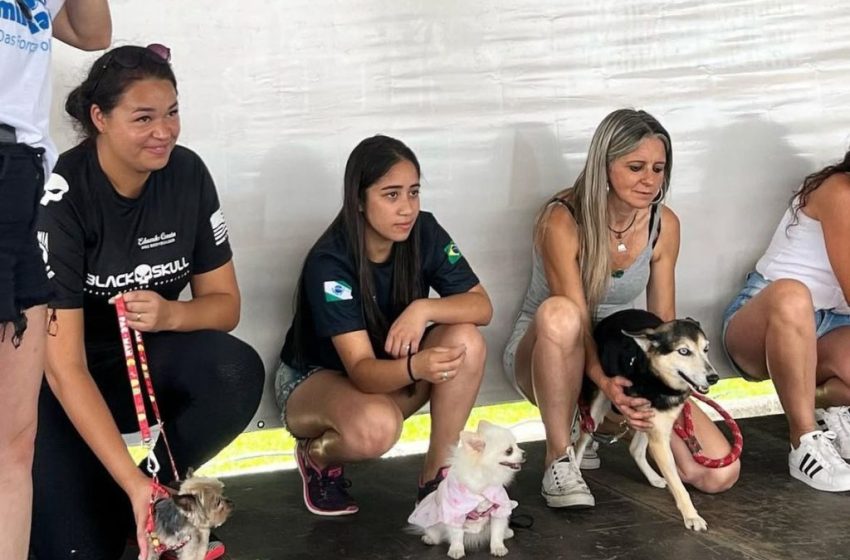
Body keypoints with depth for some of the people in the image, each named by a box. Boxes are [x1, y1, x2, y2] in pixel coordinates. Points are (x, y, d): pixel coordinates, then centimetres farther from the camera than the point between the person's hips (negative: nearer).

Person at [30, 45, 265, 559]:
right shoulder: (61, 196, -25)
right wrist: (133, 481, -35)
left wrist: (171, 315, -27)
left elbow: (225, 304, -3)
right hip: (59, 383, -4)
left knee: (239, 372, -27)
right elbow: (65, 368, -28)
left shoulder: (187, 174, -10)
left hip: (143, 359, 4)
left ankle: (154, 507, -5)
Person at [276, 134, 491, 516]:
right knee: (376, 427, -39)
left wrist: (423, 309, -33)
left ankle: (438, 475, -11)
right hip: (314, 379, -5)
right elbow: (361, 370, -35)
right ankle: (318, 455, -3)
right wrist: (416, 367, -56)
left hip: (388, 374, 5)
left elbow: (481, 306, -14)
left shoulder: (424, 233, -14)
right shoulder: (329, 262, -29)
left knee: (465, 340, -24)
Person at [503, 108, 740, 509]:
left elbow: (664, 323, -2)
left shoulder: (664, 225, -6)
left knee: (720, 472, -13)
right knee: (558, 313, -44)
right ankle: (559, 459, -25)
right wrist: (606, 383, -42)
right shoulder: (563, 220, -21)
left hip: (619, 360, 5)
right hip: (544, 353, -4)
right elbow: (577, 322, -25)